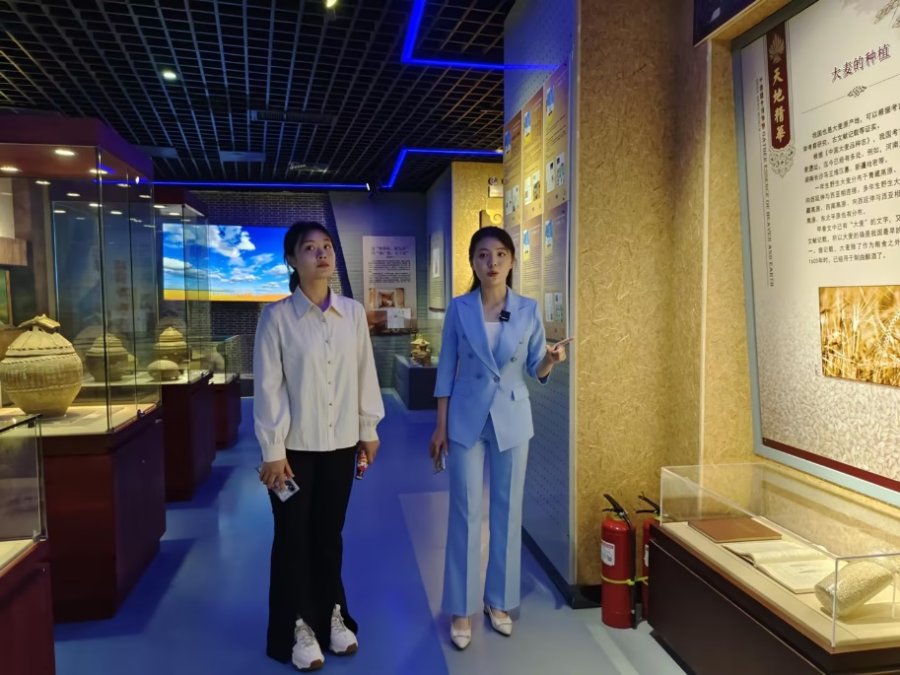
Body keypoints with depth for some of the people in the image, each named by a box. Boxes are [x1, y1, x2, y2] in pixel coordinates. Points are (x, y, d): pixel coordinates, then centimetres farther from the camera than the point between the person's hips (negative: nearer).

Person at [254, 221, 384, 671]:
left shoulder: (353, 312, 0)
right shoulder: (277, 316, -9)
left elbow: (365, 373, 5)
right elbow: (267, 387, -9)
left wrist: (369, 430, 7)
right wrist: (272, 451, -10)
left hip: (341, 443, 3)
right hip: (295, 445, -2)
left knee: (329, 534, 16)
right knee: (294, 538, 10)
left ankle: (332, 616, 35)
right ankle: (299, 628, 29)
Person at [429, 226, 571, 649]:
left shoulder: (528, 310, -1)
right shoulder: (459, 309, -3)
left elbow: (535, 371, 5)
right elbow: (446, 369, 0)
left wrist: (551, 360, -18)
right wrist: (441, 426, -2)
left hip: (512, 419, 1)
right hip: (466, 419, -1)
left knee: (508, 511, 10)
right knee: (466, 513, 4)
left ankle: (499, 601, 28)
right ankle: (461, 609, 18)